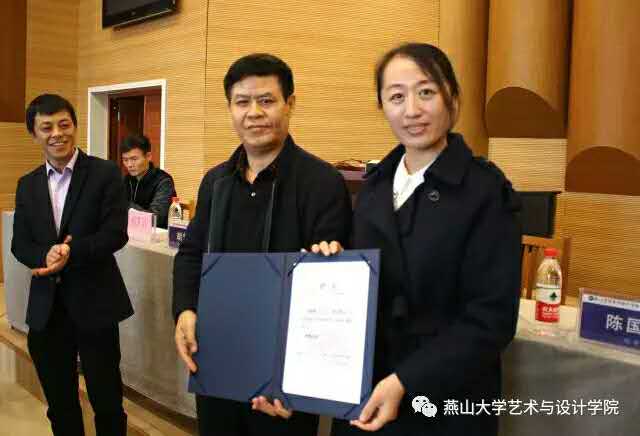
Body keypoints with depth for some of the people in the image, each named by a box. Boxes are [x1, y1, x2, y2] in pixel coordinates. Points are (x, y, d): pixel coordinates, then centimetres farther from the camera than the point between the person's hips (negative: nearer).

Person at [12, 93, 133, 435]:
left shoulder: (105, 173, -5)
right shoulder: (27, 185, 9)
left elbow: (116, 234, -13)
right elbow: (20, 244, 5)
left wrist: (71, 252, -27)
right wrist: (46, 255, -17)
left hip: (94, 302, -4)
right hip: (46, 307, 5)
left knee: (107, 401, 8)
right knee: (59, 404, 17)